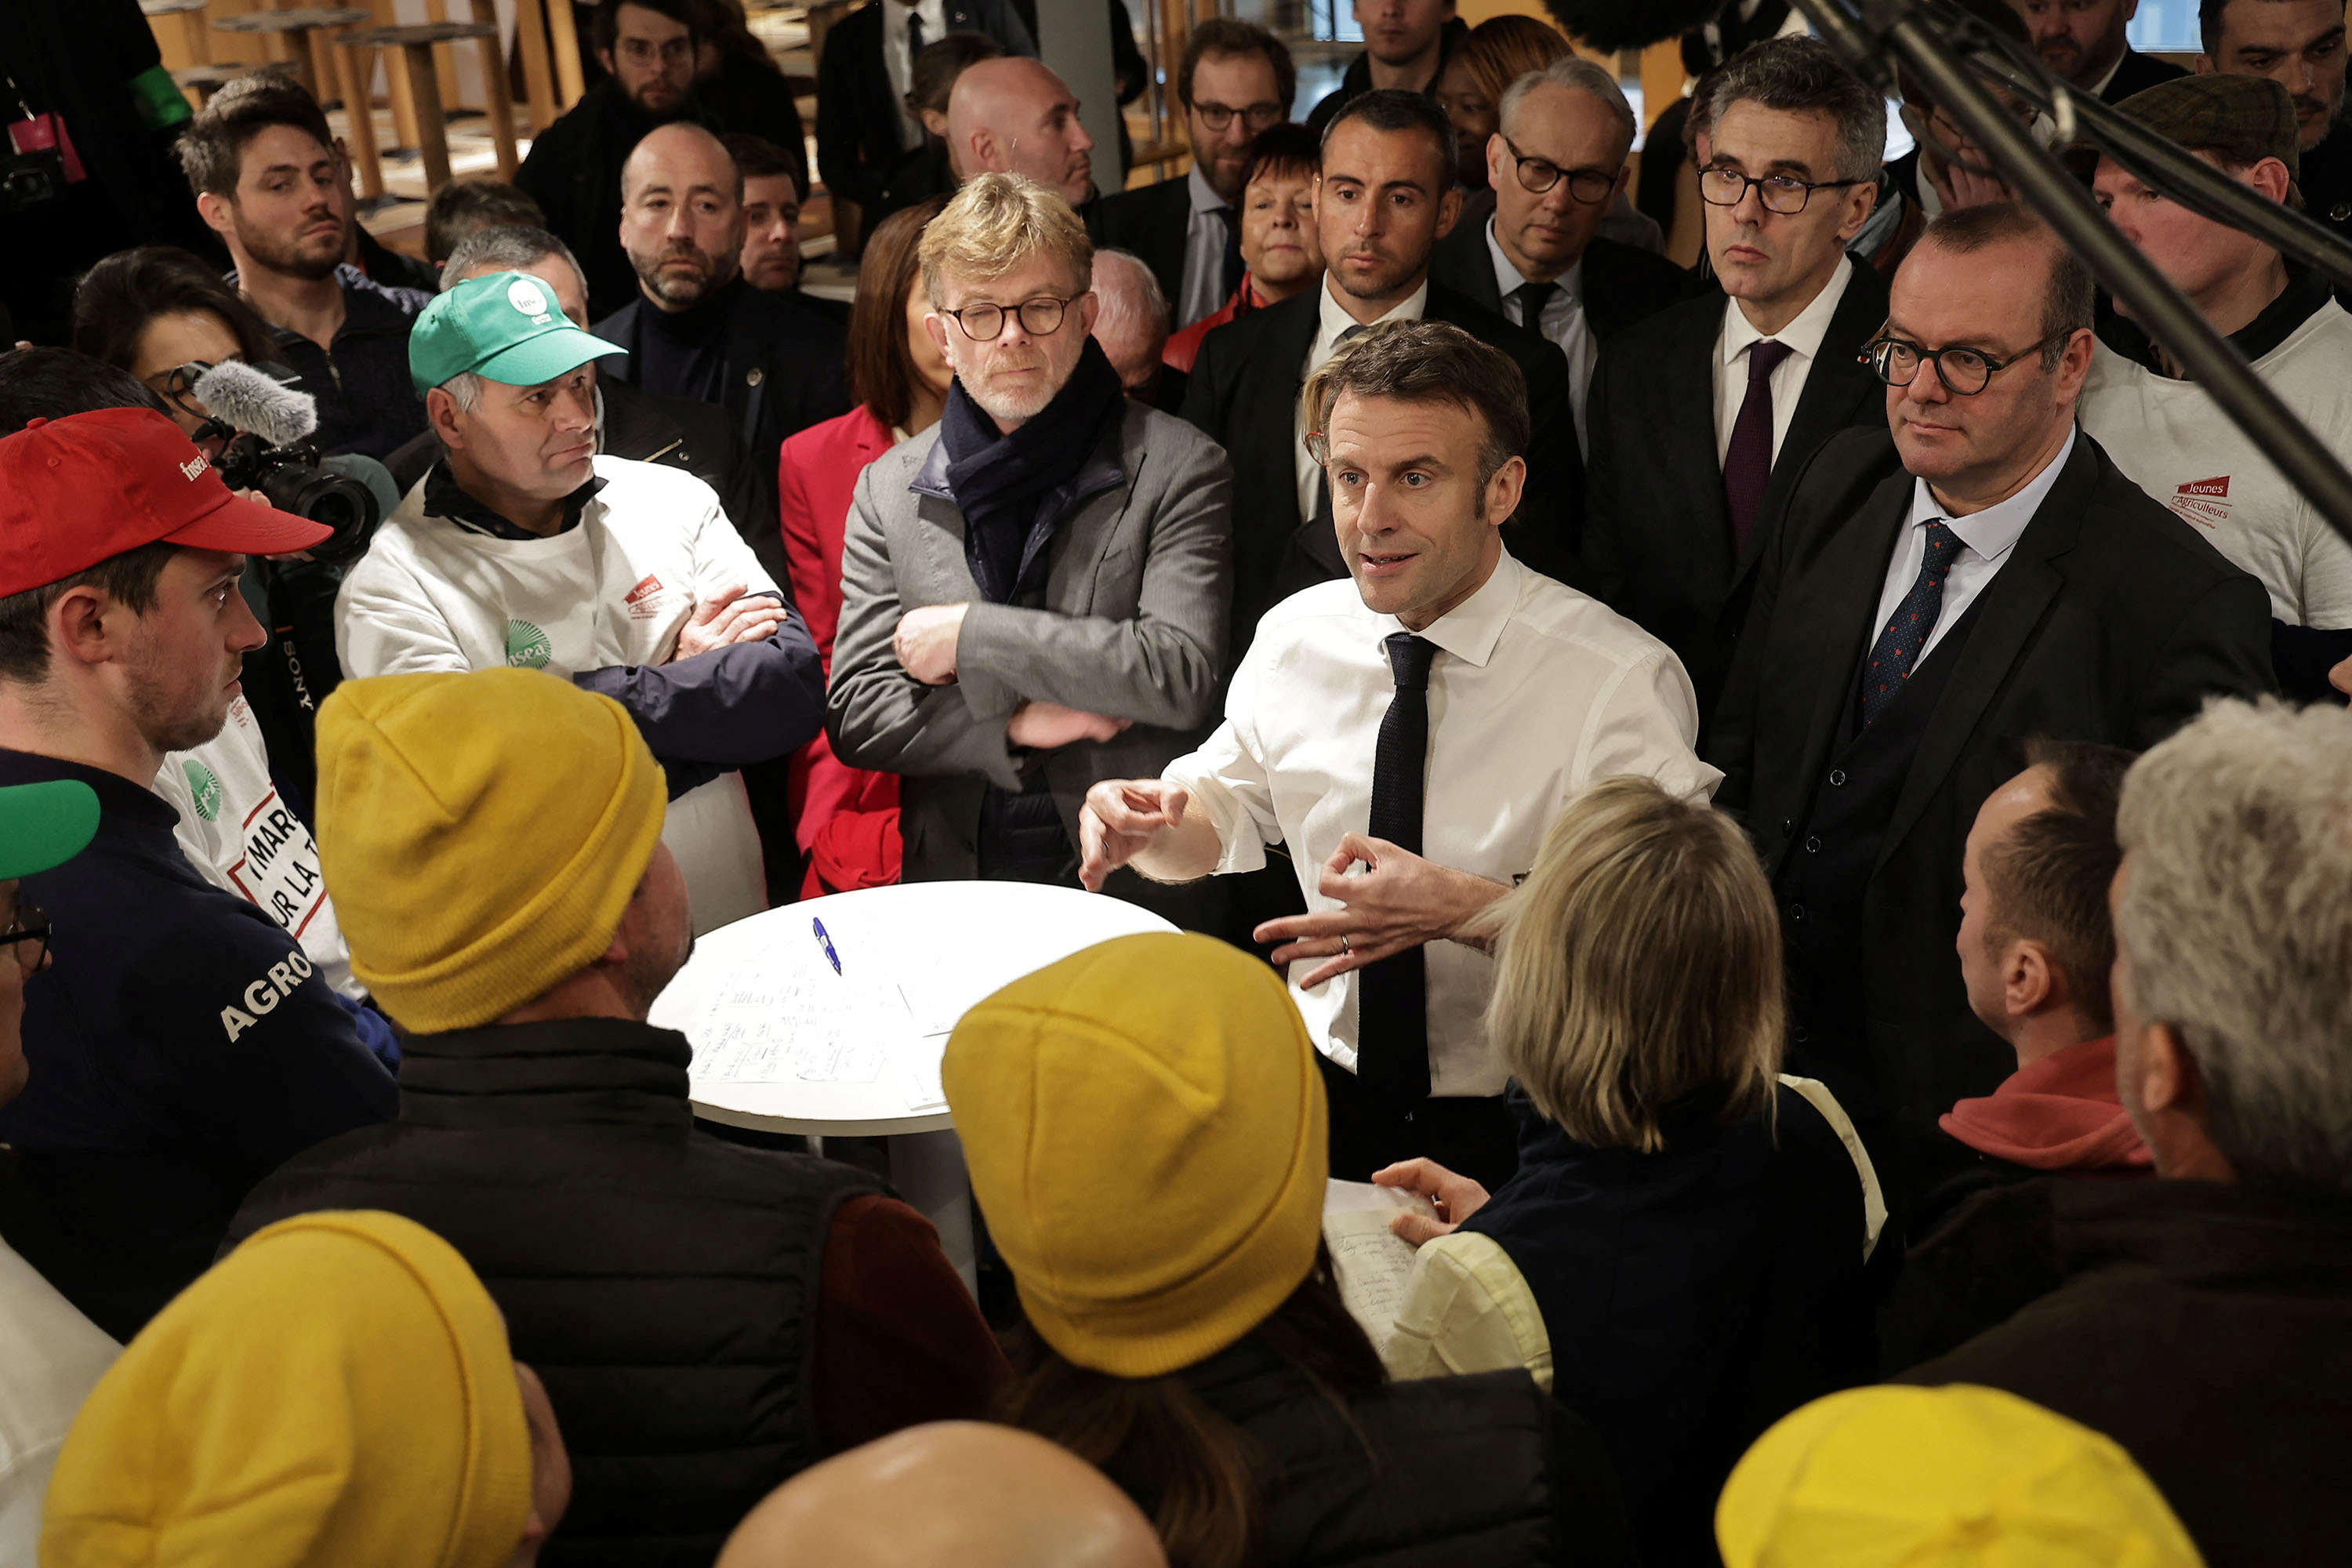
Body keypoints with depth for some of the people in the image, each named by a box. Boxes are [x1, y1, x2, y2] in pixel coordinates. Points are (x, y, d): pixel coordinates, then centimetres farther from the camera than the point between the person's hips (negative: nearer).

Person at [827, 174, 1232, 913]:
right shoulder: (888, 488, 12)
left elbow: (1180, 676, -12)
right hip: (951, 893, 3)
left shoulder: (1178, 470, 2)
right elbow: (856, 714, 7)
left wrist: (970, 635, -8)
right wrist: (1013, 726, -8)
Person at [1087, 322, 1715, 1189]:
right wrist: (1148, 826, -4)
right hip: (1321, 1093, 4)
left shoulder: (1618, 680, -12)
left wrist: (1463, 906, -28)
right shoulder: (1295, 636, 4)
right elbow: (1225, 806, 18)